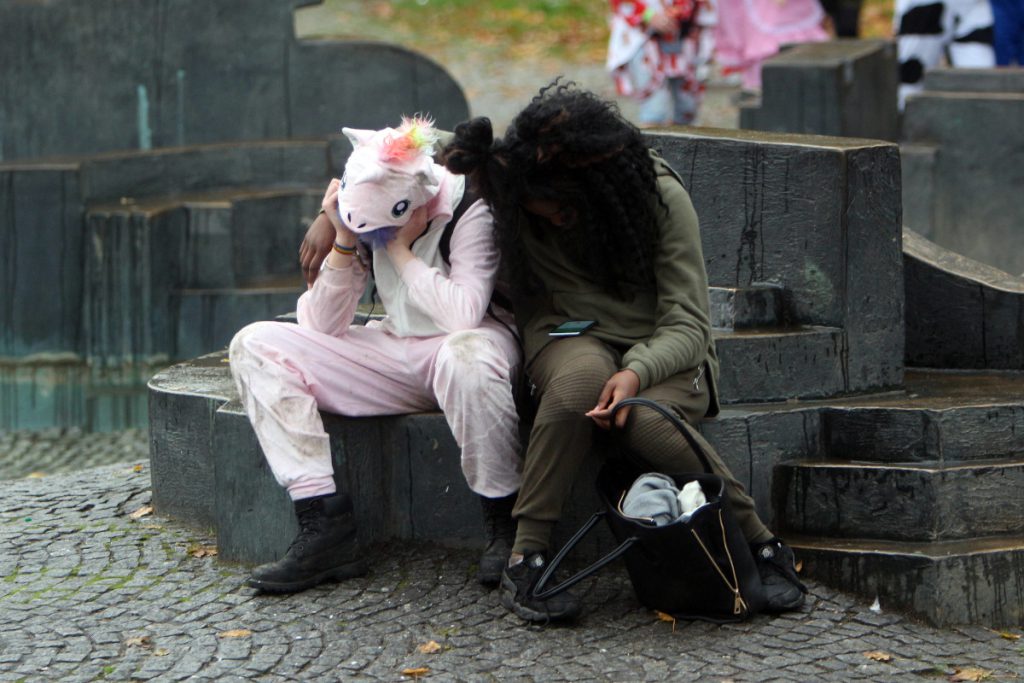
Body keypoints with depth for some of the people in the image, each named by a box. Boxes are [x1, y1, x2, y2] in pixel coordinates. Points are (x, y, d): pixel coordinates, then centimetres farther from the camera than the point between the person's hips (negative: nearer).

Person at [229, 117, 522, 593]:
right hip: (395, 352, 6)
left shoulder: (471, 212, -19)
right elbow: (322, 327, -6)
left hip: (466, 345, -6)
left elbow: (464, 314, -32)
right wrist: (343, 243, -18)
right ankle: (324, 527, -20)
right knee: (255, 347, -9)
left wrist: (401, 250, -24)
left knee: (466, 356, -44)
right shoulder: (361, 216, -4)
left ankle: (505, 525, -25)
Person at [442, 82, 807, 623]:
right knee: (581, 380, -38)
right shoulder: (518, 204, -6)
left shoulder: (661, 198, -14)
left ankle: (762, 546, -19)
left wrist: (638, 371, -34)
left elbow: (687, 323, -14)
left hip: (663, 350, -1)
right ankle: (525, 557, -32)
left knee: (643, 416, -37)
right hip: (570, 337, 1)